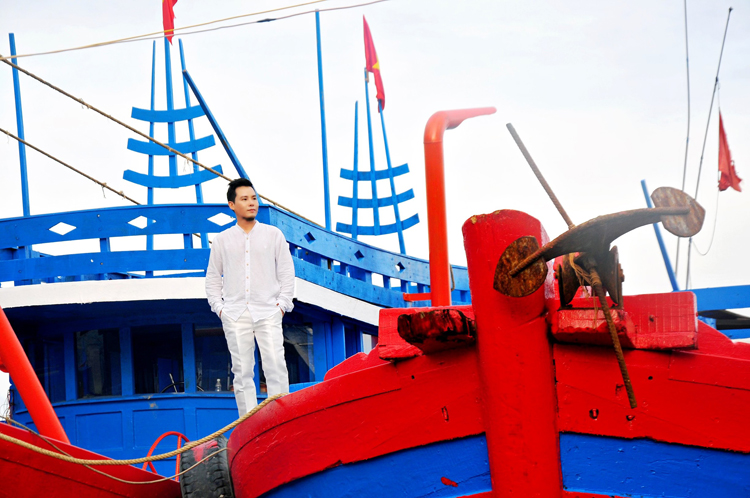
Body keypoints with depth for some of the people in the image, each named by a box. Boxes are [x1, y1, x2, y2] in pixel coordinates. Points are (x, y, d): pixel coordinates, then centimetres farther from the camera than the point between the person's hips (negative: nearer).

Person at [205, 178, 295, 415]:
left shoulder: (273, 234, 8)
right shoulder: (222, 240, 10)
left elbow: (287, 272, 9)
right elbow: (212, 277, 16)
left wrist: (282, 304, 1)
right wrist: (218, 307, 5)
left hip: (268, 313, -1)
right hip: (235, 315, 1)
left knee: (276, 367, -10)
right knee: (242, 371, 0)